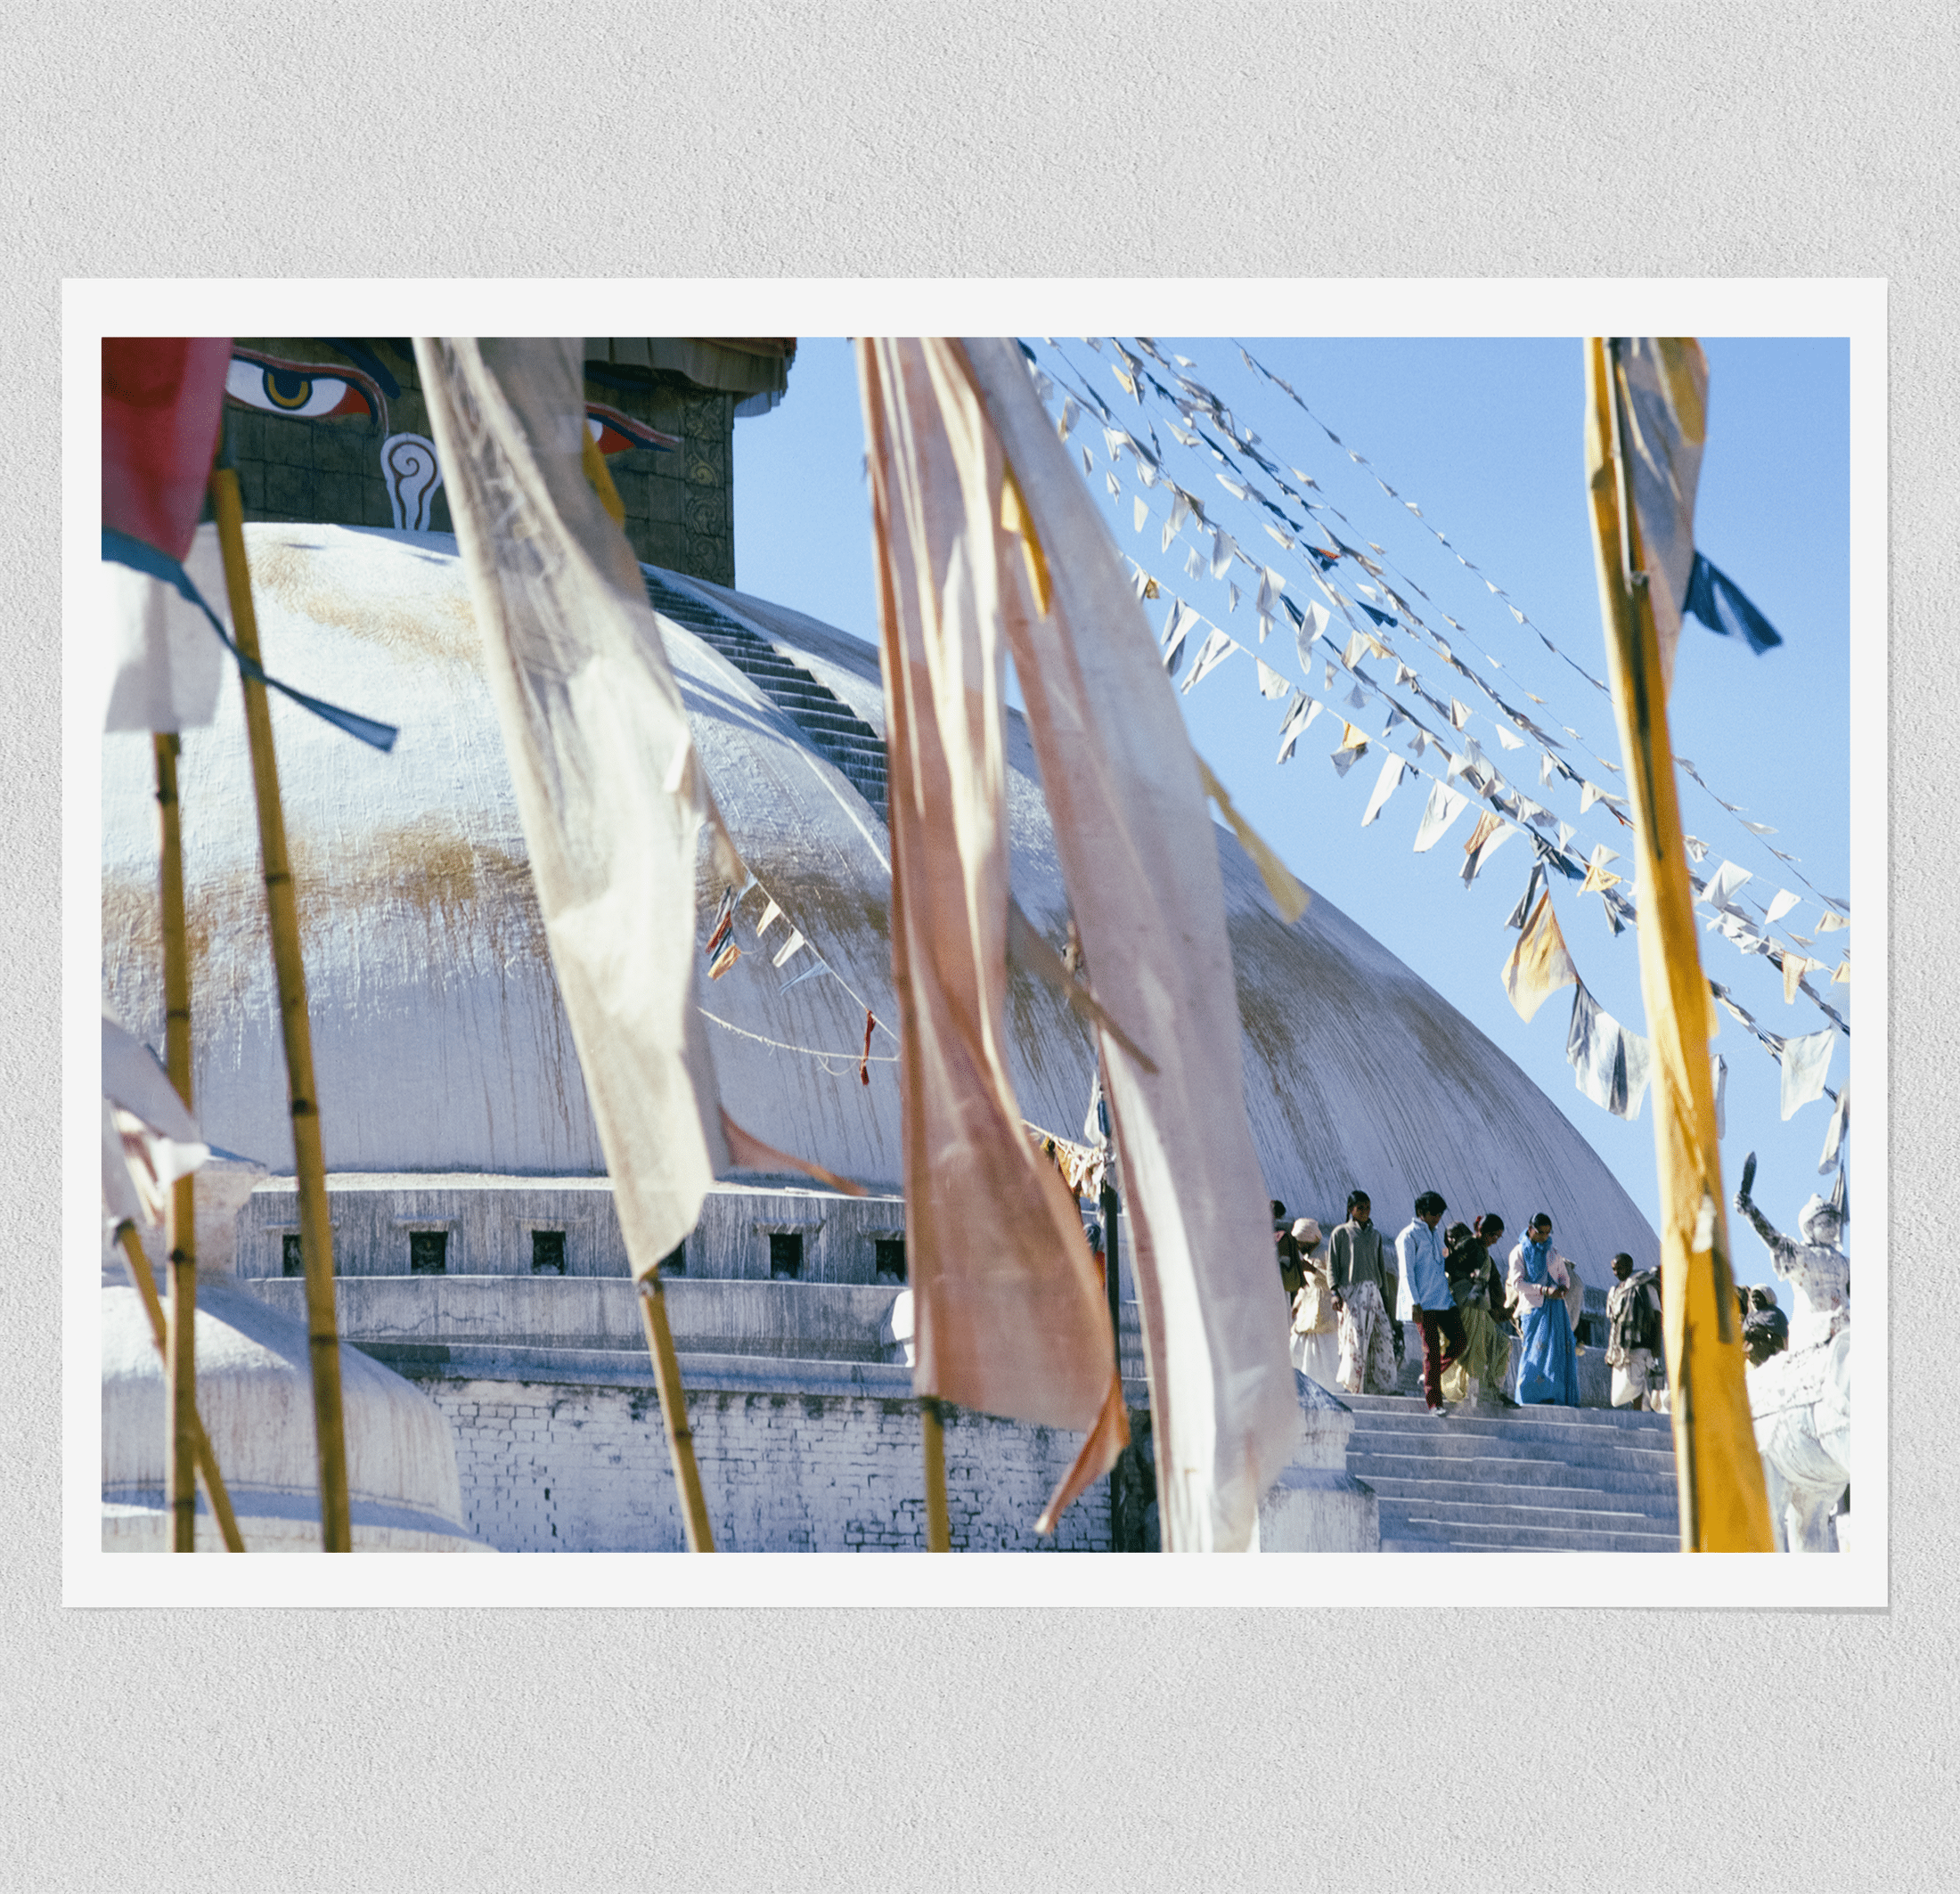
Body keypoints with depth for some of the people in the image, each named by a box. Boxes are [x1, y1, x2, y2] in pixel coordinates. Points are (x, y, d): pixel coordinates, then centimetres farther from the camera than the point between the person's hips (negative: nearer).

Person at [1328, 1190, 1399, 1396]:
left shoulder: (1375, 1235, 18)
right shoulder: (1341, 1233, 5)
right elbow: (1332, 1265, 1)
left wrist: (1385, 1297, 16)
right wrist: (1335, 1292, -11)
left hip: (1373, 1292, 4)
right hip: (1350, 1292, -4)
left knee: (1380, 1338, -5)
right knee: (1355, 1337, -13)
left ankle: (1379, 1385, -2)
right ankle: (1354, 1384, -7)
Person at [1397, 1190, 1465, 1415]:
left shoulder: (1435, 1236, 19)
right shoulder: (1409, 1236, -4)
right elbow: (1407, 1272, -9)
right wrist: (1414, 1303, -16)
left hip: (1444, 1300, 8)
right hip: (1425, 1303, -8)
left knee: (1459, 1342, 0)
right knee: (1432, 1349, -8)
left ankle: (1428, 1377, 18)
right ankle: (1434, 1401, -5)